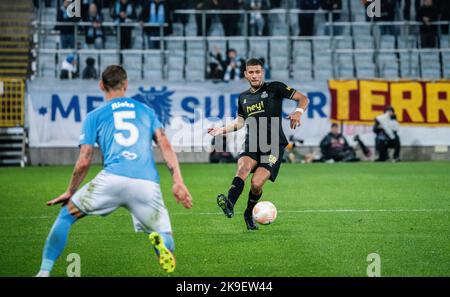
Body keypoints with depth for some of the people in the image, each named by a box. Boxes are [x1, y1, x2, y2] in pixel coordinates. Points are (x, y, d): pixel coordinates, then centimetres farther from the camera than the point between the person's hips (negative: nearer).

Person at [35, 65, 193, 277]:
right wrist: (178, 181, 5)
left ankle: (44, 272, 7)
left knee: (67, 214, 19)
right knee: (164, 235, 13)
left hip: (112, 180, -1)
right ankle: (161, 242, -27)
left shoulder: (94, 116, 18)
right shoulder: (146, 111, 25)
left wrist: (70, 192, 26)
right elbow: (165, 145, 11)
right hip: (147, 184, 1)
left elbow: (84, 161, 13)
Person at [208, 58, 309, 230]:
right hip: (251, 145, 3)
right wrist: (222, 130, 19)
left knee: (257, 183, -17)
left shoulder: (274, 88, 2)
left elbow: (303, 99, 0)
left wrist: (298, 111, -21)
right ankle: (229, 205, -50)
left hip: (273, 146, -3)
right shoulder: (243, 97, 17)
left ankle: (249, 214, 12)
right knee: (244, 166, -30)